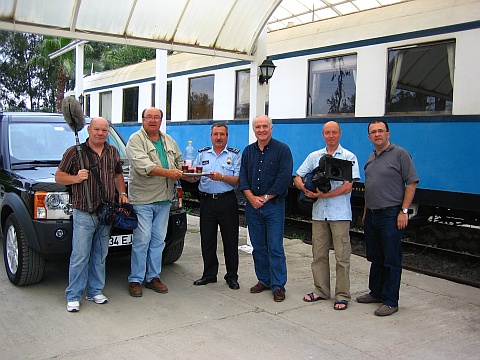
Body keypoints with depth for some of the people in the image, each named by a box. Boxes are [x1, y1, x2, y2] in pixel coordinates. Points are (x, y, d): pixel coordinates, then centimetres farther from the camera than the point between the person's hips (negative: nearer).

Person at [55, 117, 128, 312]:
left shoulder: (113, 152, 12)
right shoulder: (75, 152, -3)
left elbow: (118, 175, 23)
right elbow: (59, 176, 1)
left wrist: (122, 192, 7)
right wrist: (76, 178, -17)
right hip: (83, 213, -5)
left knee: (100, 256, 12)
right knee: (80, 256, -4)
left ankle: (95, 291, 23)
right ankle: (73, 297, 7)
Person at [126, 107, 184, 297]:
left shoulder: (169, 141, 17)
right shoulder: (136, 140, -5)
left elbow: (179, 162, 22)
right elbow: (143, 165, -19)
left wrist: (184, 173, 1)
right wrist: (168, 172, -22)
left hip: (164, 198, 6)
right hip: (143, 198, -6)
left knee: (158, 240, 10)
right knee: (142, 240, -4)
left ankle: (153, 277, 20)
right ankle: (135, 280, 7)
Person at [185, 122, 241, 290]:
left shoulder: (235, 154, 4)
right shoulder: (202, 154, 13)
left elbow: (238, 180, -5)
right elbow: (193, 178, 10)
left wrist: (222, 177, -21)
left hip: (227, 201, -3)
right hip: (207, 201, 3)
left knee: (230, 240, 2)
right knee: (207, 240, 8)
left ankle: (232, 276, 15)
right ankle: (209, 274, 22)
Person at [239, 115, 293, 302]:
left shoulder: (282, 149, -3)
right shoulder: (248, 151, 12)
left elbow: (284, 178, -10)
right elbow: (243, 176, 8)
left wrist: (266, 197, -12)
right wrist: (251, 197, -7)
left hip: (274, 205, -4)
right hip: (252, 205, 5)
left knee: (275, 248, -3)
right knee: (258, 247, 10)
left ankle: (278, 286, 4)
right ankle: (263, 280, 22)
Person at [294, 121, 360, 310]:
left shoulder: (349, 157, 1)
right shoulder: (314, 156, 13)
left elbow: (347, 187, -8)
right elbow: (297, 178, 10)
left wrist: (323, 195, -15)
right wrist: (307, 189, -12)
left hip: (340, 214, -4)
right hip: (318, 213, 4)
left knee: (342, 257, -1)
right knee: (318, 255, 9)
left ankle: (342, 295, 9)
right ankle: (321, 291, 22)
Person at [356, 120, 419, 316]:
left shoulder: (400, 154, -8)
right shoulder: (371, 158, 15)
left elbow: (412, 183, -10)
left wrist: (404, 211, -15)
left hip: (391, 215, -7)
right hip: (372, 215, 7)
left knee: (391, 261, 0)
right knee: (375, 258, 16)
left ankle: (390, 301, 8)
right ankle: (376, 293, 30)